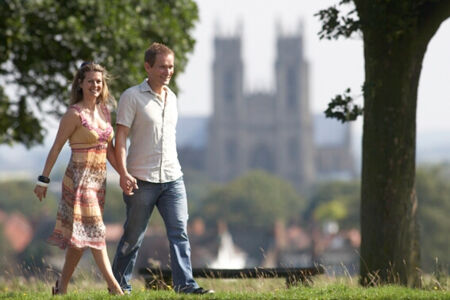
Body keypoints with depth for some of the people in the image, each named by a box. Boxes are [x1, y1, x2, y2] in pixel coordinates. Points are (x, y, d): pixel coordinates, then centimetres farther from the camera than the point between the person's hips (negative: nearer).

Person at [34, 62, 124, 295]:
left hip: (99, 180, 7)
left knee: (79, 237, 10)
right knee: (94, 231, -11)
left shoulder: (104, 111, 11)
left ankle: (62, 286, 19)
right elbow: (56, 148, -6)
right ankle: (114, 286, -14)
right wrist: (43, 180, -7)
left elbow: (109, 149, 16)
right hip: (79, 178, -7)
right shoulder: (74, 114, -9)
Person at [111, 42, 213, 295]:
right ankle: (119, 283, 16)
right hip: (142, 179, -5)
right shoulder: (132, 96, -6)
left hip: (172, 178, 5)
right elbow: (120, 137, -11)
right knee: (133, 236, 4)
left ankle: (184, 283, -10)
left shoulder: (172, 98, 13)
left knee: (179, 231, -6)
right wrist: (123, 173, -21)